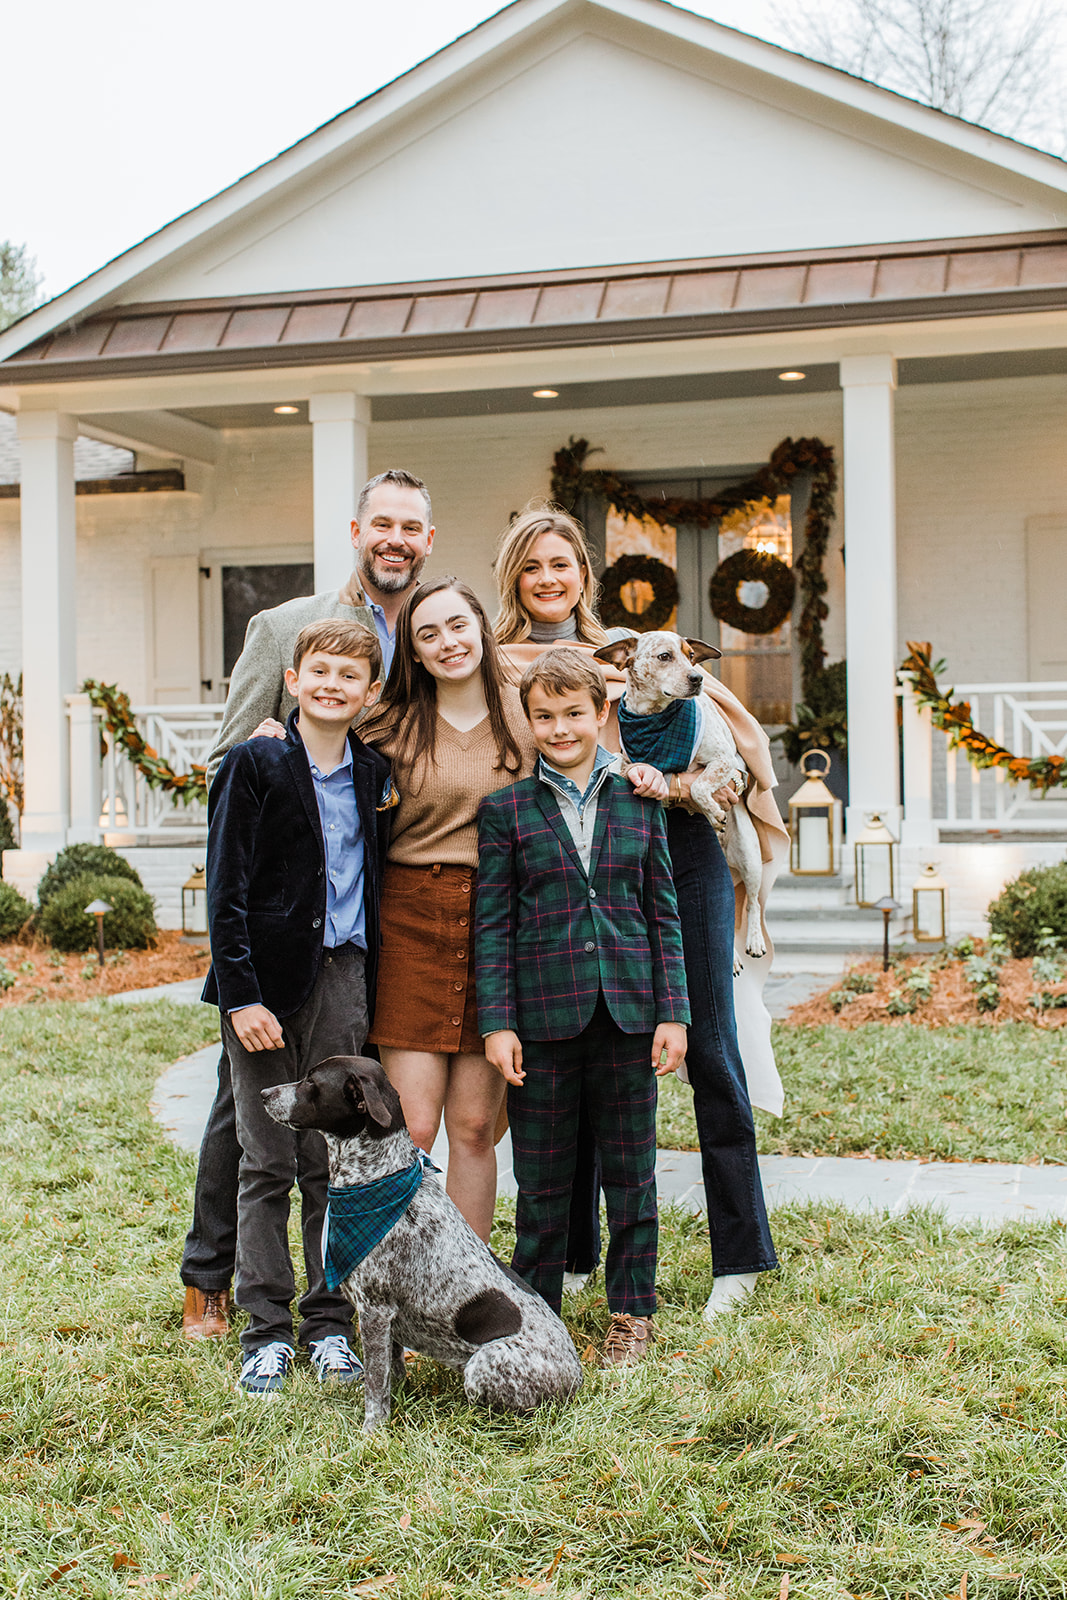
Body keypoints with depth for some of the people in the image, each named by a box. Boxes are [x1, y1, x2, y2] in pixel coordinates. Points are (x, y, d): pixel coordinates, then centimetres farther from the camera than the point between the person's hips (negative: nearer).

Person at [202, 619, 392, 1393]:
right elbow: (227, 889, -7)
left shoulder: (374, 774, 8)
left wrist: (371, 988, 6)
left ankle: (330, 1324, 18)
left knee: (336, 1160, 7)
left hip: (344, 979, 3)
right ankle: (267, 1331, 12)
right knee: (267, 1162, 2)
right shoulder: (255, 764, -4)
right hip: (270, 982, -3)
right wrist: (241, 995, -13)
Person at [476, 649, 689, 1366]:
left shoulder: (639, 801, 6)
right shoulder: (505, 808, 1)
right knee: (542, 1178, 8)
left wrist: (673, 1012, 2)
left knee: (631, 1171, 9)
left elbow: (664, 914, 8)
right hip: (544, 1011, -1)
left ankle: (632, 1311, 23)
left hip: (628, 1010, 1)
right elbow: (493, 923, 1)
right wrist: (497, 1020, -5)